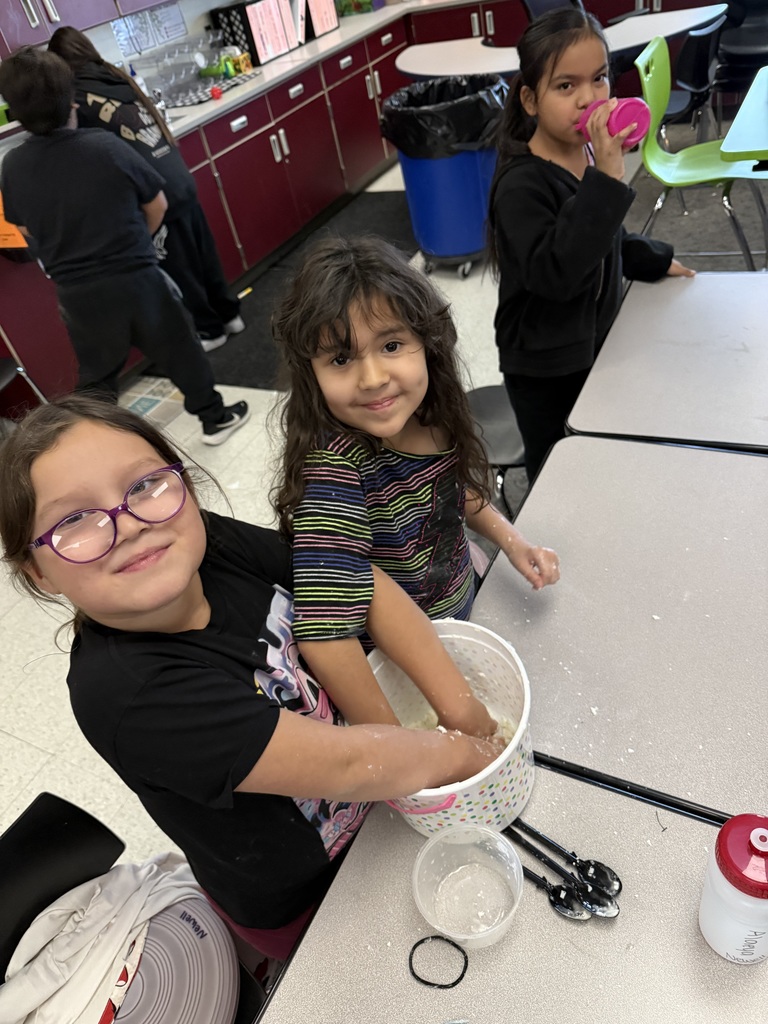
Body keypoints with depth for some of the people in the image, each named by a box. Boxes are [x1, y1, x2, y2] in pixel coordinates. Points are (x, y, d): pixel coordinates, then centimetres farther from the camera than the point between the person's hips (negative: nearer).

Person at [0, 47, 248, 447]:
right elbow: (157, 206, -1)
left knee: (95, 374, 17)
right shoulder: (106, 146, -13)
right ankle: (215, 417, 29)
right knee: (179, 350, 16)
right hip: (137, 279, -2)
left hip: (77, 294, 2)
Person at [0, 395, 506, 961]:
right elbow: (345, 765, -37)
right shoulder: (126, 694, -39)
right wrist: (462, 753, -22)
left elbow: (362, 584, -16)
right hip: (293, 900, -3)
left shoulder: (213, 543, -22)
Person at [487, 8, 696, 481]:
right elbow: (554, 273, -38)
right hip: (544, 370, -7)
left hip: (597, 345, 7)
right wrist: (607, 180, -39)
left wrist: (653, 260, 21)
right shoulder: (521, 184, -24)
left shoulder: (591, 154, 1)